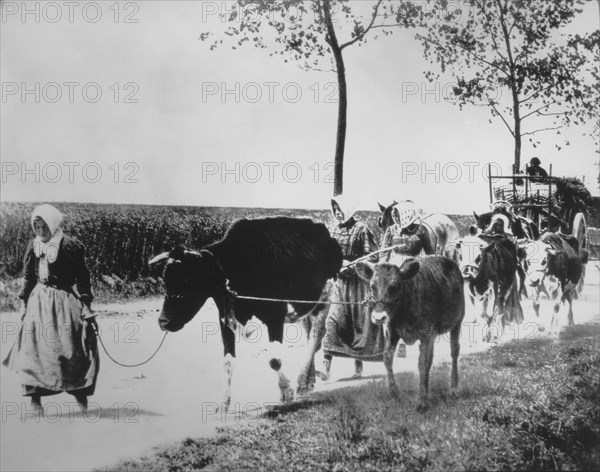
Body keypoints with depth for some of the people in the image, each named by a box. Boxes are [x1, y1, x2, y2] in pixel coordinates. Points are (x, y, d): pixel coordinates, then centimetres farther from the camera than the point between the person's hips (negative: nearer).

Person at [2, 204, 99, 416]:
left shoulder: (69, 247, -9)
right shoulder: (33, 246, 4)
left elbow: (82, 279, -7)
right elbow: (28, 277, 13)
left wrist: (86, 307, -8)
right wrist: (25, 303, 10)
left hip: (64, 302, -3)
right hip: (39, 302, 3)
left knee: (72, 349, 1)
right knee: (34, 348, -3)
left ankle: (80, 392, 18)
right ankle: (35, 396, 3)